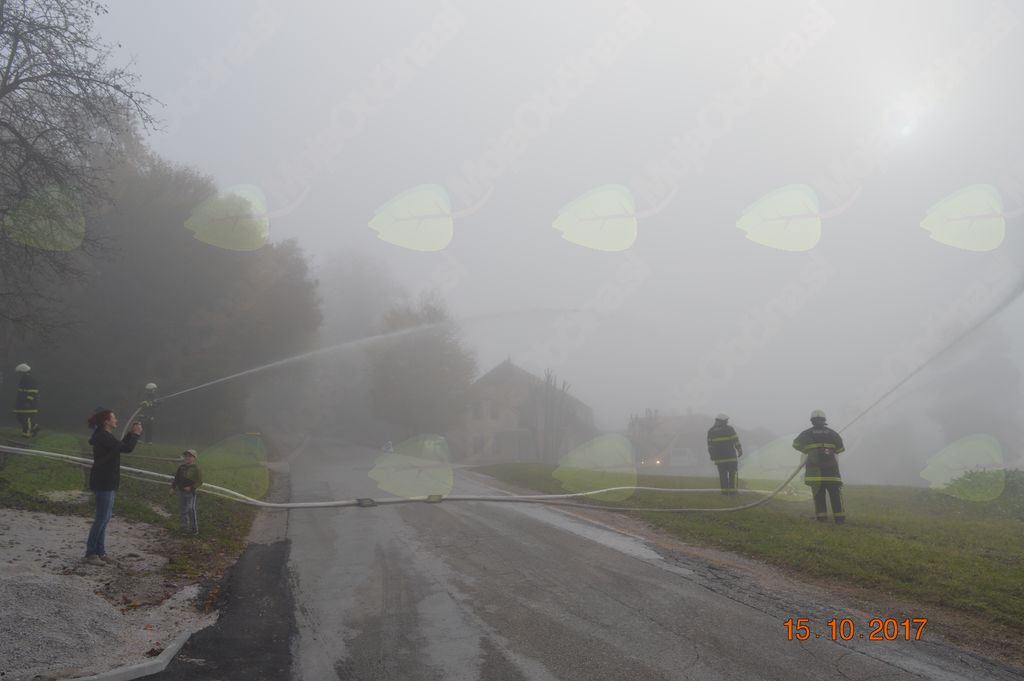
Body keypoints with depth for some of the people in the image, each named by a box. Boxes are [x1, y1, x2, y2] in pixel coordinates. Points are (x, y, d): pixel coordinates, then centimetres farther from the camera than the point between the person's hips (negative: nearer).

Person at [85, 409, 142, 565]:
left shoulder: (104, 436, 14)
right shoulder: (104, 437, -18)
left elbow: (120, 446, 23)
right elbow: (126, 448, -22)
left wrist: (131, 433, 15)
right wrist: (135, 434, -8)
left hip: (107, 482, 10)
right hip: (103, 482, -10)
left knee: (105, 517, 13)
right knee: (102, 518, -7)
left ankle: (100, 552, 18)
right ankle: (90, 553, -1)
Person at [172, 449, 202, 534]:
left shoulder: (196, 469, -11)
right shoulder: (181, 467, 7)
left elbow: (200, 481, -13)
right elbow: (176, 478, 17)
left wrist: (191, 487, -24)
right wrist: (173, 486, 7)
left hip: (190, 492, -7)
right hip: (181, 491, 7)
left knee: (190, 510, -7)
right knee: (182, 509, 15)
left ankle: (194, 529, 0)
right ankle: (185, 525, 30)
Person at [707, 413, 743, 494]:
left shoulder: (711, 431, 4)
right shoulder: (730, 429, -6)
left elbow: (710, 445, 3)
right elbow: (736, 441, -7)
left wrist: (712, 456, 10)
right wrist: (740, 451, 5)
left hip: (719, 457, 3)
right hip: (730, 456, -3)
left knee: (723, 474, 6)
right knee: (732, 473, 3)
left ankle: (724, 491, 2)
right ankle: (732, 490, -1)